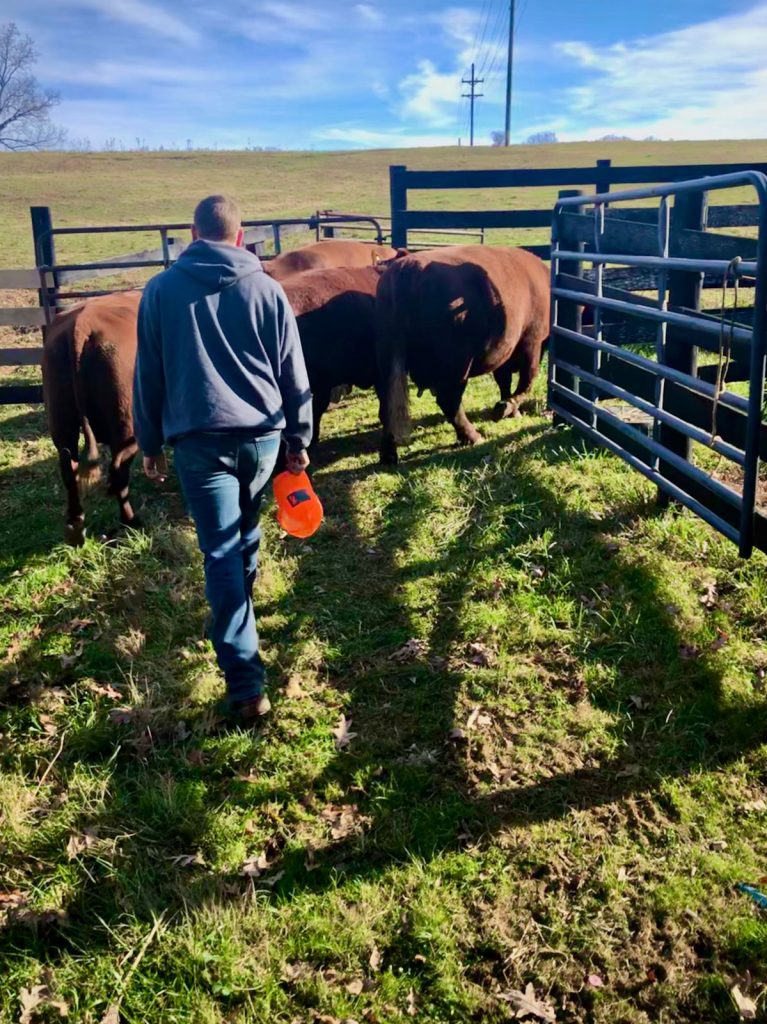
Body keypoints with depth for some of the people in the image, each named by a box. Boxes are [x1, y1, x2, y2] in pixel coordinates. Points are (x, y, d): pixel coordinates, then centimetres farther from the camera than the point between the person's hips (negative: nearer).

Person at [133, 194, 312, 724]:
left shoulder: (161, 290, 2)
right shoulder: (267, 289, 4)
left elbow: (148, 375, 5)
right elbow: (295, 373, 5)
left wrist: (150, 443, 14)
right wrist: (300, 440, 13)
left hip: (199, 439, -2)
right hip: (263, 434, 2)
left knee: (221, 553, -2)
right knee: (245, 532, 26)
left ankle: (246, 684, -6)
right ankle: (240, 605, 50)